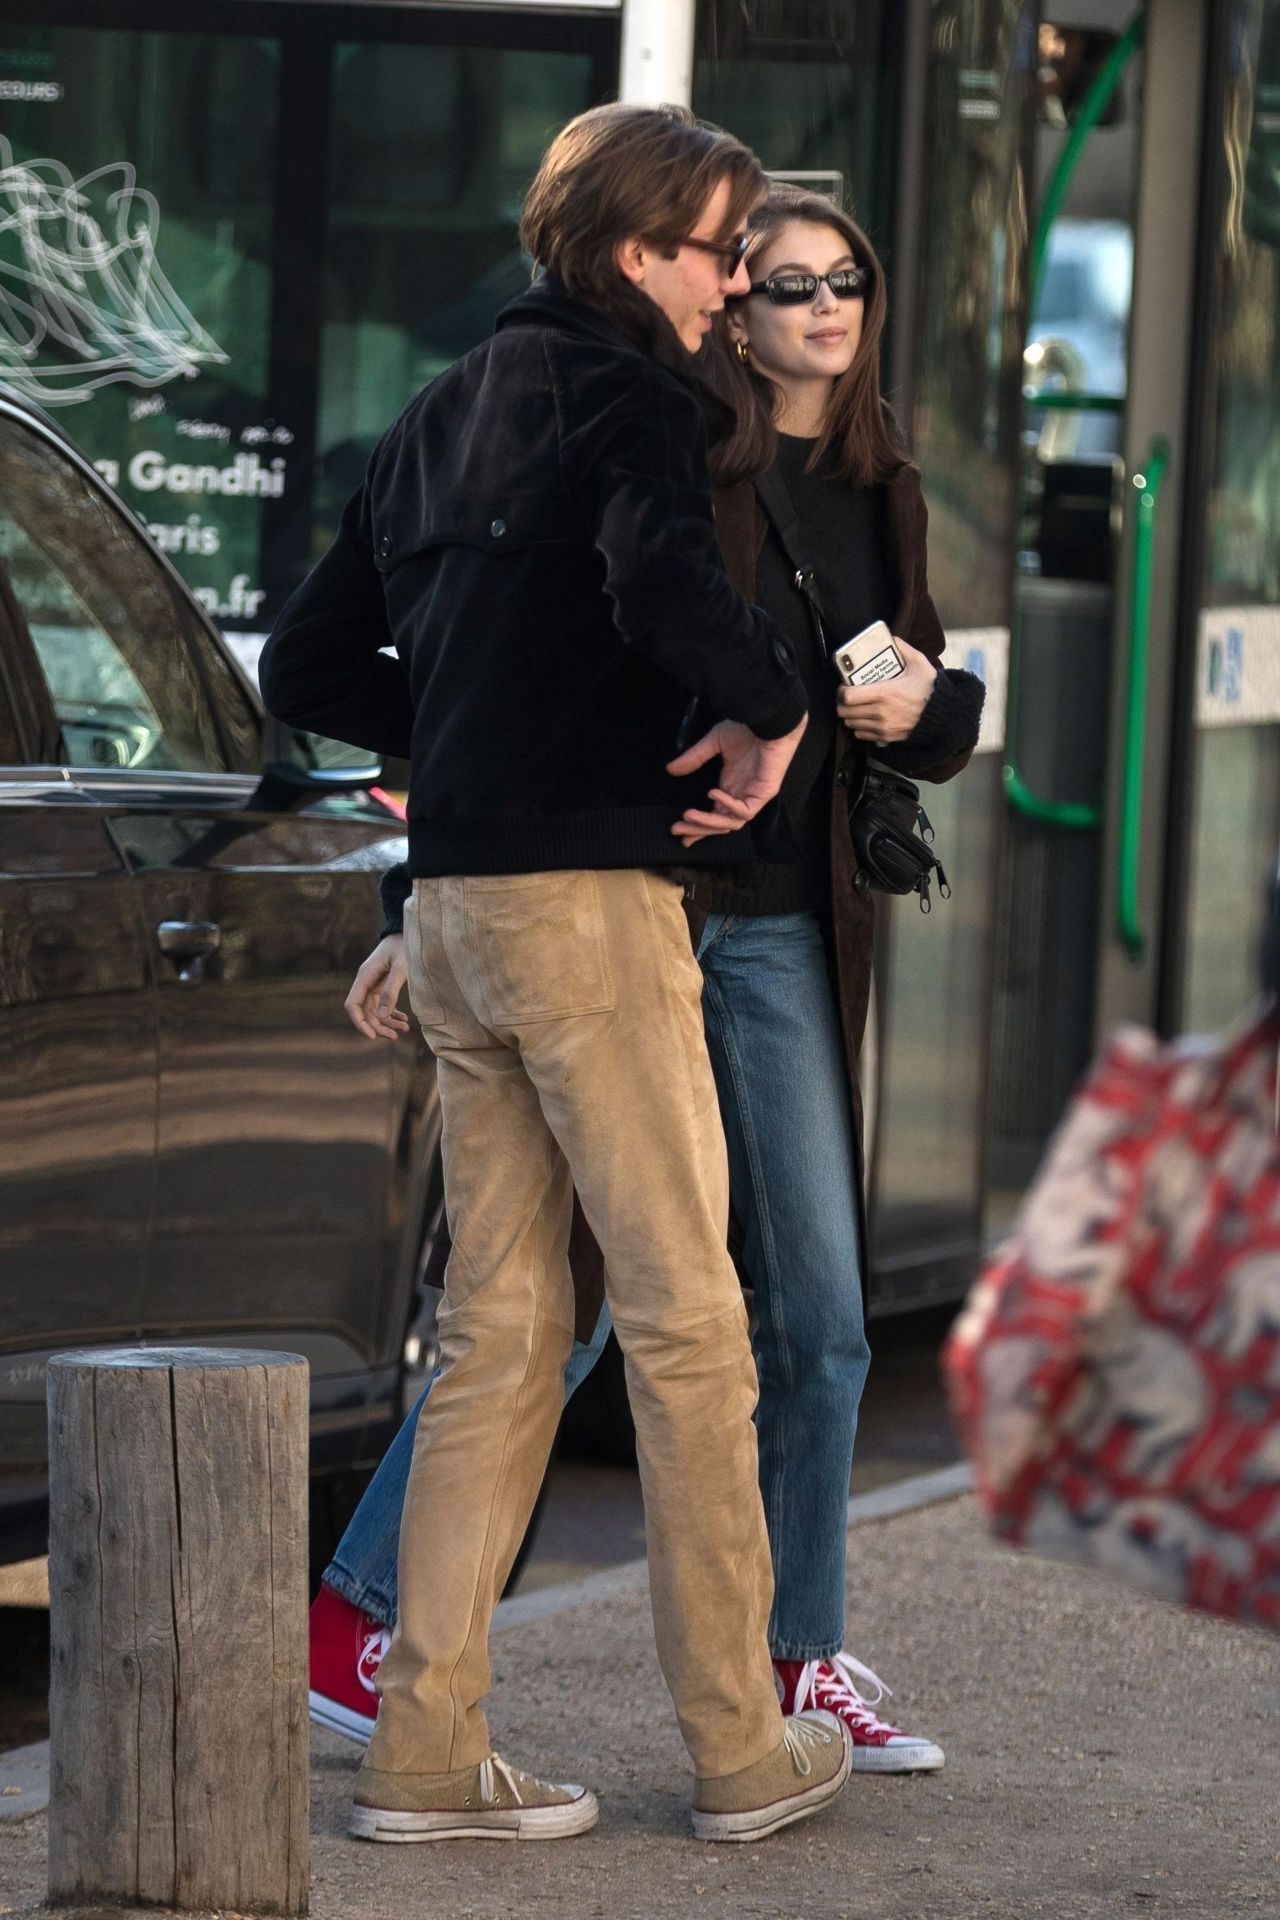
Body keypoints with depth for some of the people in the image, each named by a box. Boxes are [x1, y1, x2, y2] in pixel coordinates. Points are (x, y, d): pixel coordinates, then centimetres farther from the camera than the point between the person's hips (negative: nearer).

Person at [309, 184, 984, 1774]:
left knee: (821, 1314, 5)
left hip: (782, 938, 6)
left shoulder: (878, 496, 12)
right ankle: (356, 1620, 5)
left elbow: (942, 724, 22)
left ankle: (799, 1658, 15)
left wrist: (928, 707, -3)